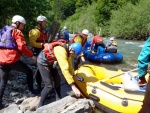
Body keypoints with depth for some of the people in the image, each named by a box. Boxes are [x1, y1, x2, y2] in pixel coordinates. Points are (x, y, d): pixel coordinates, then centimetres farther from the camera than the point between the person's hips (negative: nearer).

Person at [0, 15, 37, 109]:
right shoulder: (17, 32, -4)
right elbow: (22, 47, -13)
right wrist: (32, 56, -4)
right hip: (13, 60, -7)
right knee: (29, 71, 14)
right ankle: (32, 91, 17)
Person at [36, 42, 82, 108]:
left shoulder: (68, 50, -8)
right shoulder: (62, 52, -36)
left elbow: (69, 65, 5)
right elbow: (65, 70, -41)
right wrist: (73, 87, -41)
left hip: (49, 62, 9)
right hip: (43, 62, -9)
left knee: (57, 80, 14)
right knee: (49, 85, -12)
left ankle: (60, 99, 32)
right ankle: (40, 106, 1)